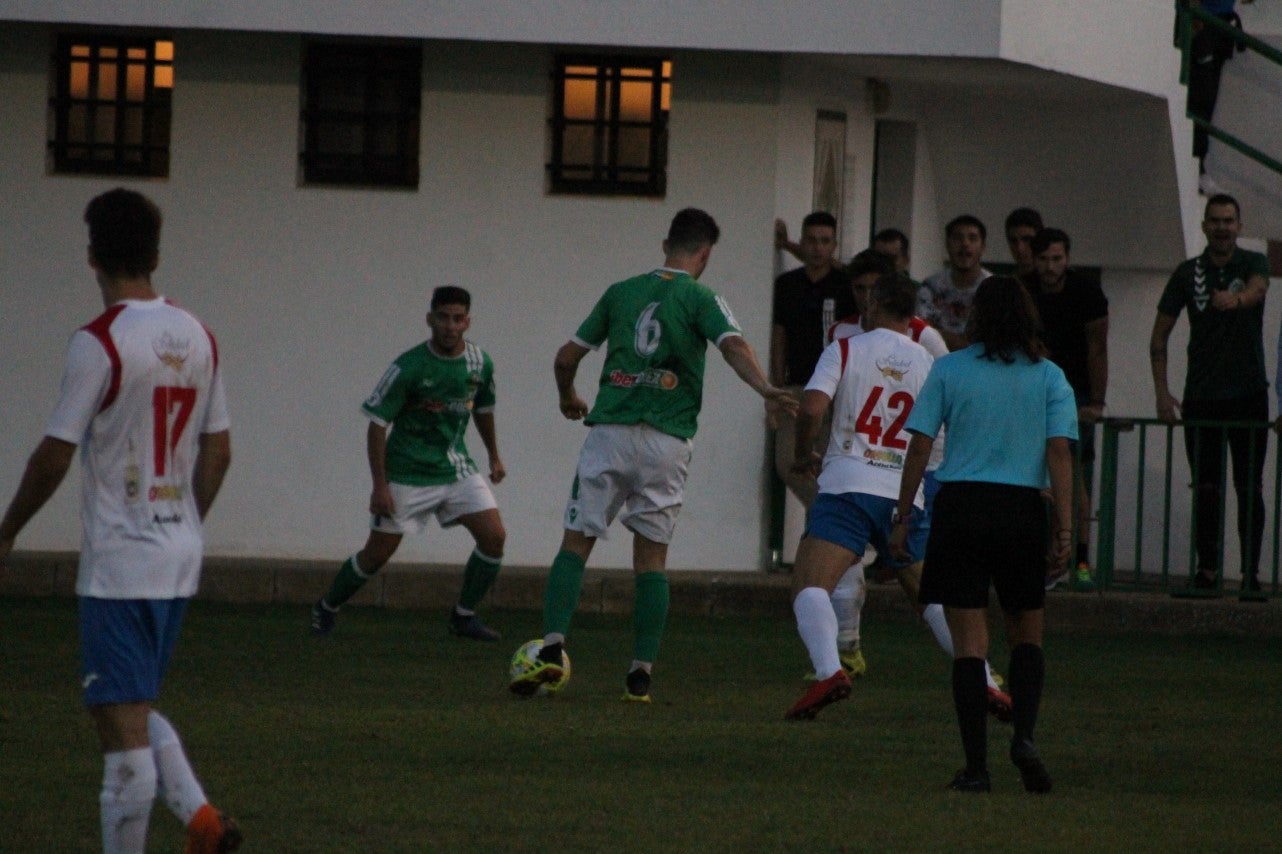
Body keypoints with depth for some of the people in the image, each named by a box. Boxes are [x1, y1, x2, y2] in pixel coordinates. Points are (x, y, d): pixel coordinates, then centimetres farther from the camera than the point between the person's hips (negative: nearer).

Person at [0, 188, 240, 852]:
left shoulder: (99, 342, -15)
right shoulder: (197, 338, 7)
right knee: (136, 710, 19)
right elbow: (218, 452, 12)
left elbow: (54, 455, -13)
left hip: (118, 565, -7)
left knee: (124, 729, -5)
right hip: (179, 560, 7)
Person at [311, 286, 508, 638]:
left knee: (494, 536, -9)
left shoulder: (480, 363, -4)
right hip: (407, 474, -4)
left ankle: (464, 616, 7)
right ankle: (326, 608, 25)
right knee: (377, 554, 1)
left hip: (456, 467, 4)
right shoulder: (408, 367, -19)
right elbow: (377, 424, -15)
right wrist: (379, 485, -18)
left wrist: (494, 457, 25)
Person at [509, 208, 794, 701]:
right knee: (651, 558, 7)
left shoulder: (621, 292, 12)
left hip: (609, 434, 1)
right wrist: (766, 391, -31)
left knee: (576, 543, 4)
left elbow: (566, 357, 18)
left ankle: (553, 647, -14)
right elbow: (733, 346, -18)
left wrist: (568, 399, 37)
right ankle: (641, 673, 1)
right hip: (668, 443, -1)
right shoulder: (700, 299, 2)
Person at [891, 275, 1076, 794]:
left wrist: (903, 518, 7)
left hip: (959, 505, 0)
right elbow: (1059, 451, -4)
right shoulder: (1048, 377, 3)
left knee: (970, 642, 1)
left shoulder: (949, 370, 3)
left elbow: (919, 446, 1)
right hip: (1022, 509, 0)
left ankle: (976, 765, -5)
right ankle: (1024, 735, -8)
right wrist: (1064, 528, -4)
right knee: (1027, 635, 15)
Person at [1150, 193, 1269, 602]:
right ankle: (1207, 567, 13)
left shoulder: (1254, 263, 1)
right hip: (1201, 397, 2)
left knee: (1249, 487, -3)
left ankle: (1251, 572, 0)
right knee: (1205, 488, 4)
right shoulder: (1188, 274, 5)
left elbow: (1257, 289, -24)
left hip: (1248, 395, -2)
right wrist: (1162, 392, -1)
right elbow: (1159, 335, 8)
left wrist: (1236, 299, -48)